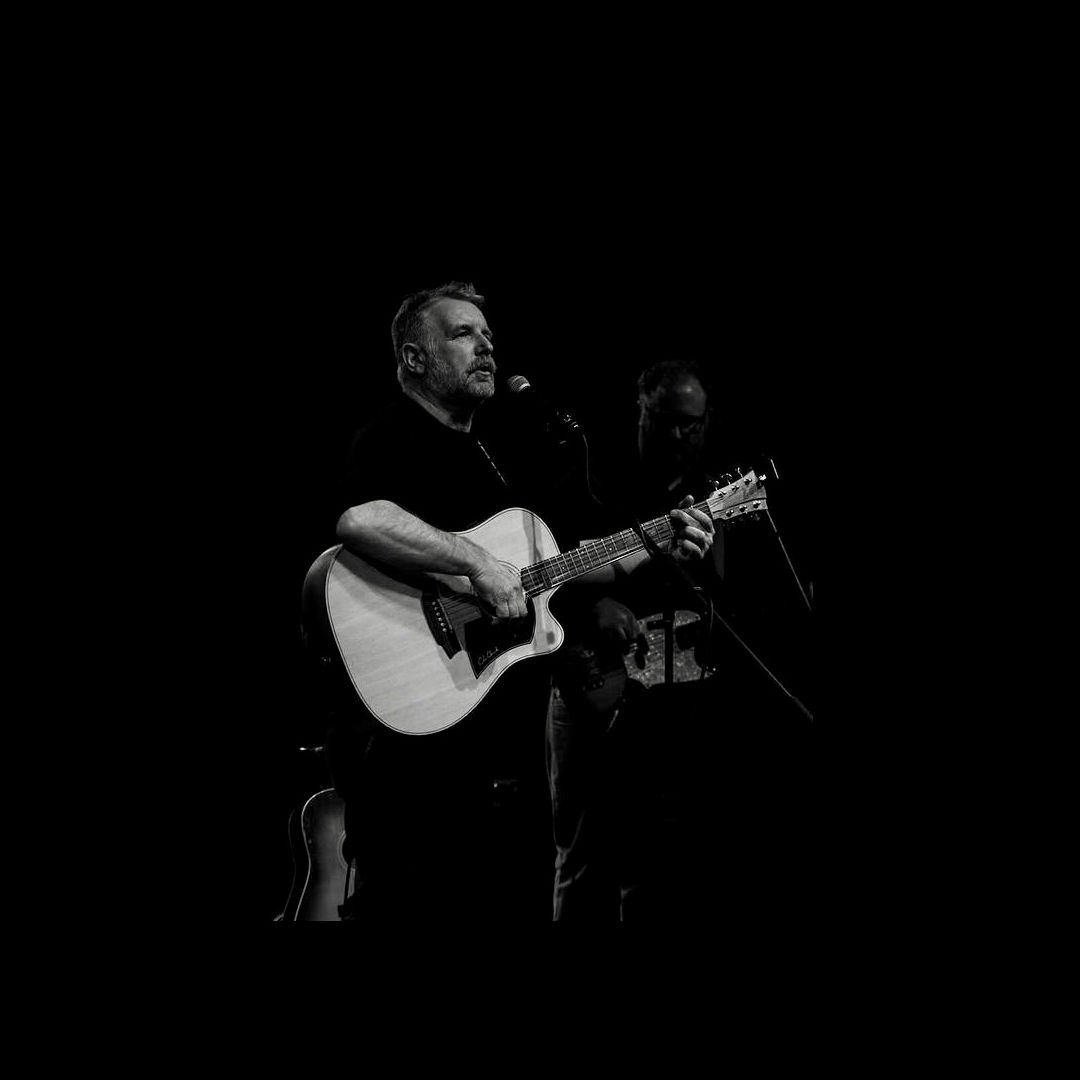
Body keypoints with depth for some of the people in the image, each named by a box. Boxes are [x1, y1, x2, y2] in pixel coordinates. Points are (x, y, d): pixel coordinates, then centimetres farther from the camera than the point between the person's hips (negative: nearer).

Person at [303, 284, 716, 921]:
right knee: (411, 902, -9)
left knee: (475, 897, 11)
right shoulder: (397, 438, -9)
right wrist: (479, 562, -29)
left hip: (480, 729, 9)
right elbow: (359, 520, -32)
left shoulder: (485, 455, 22)